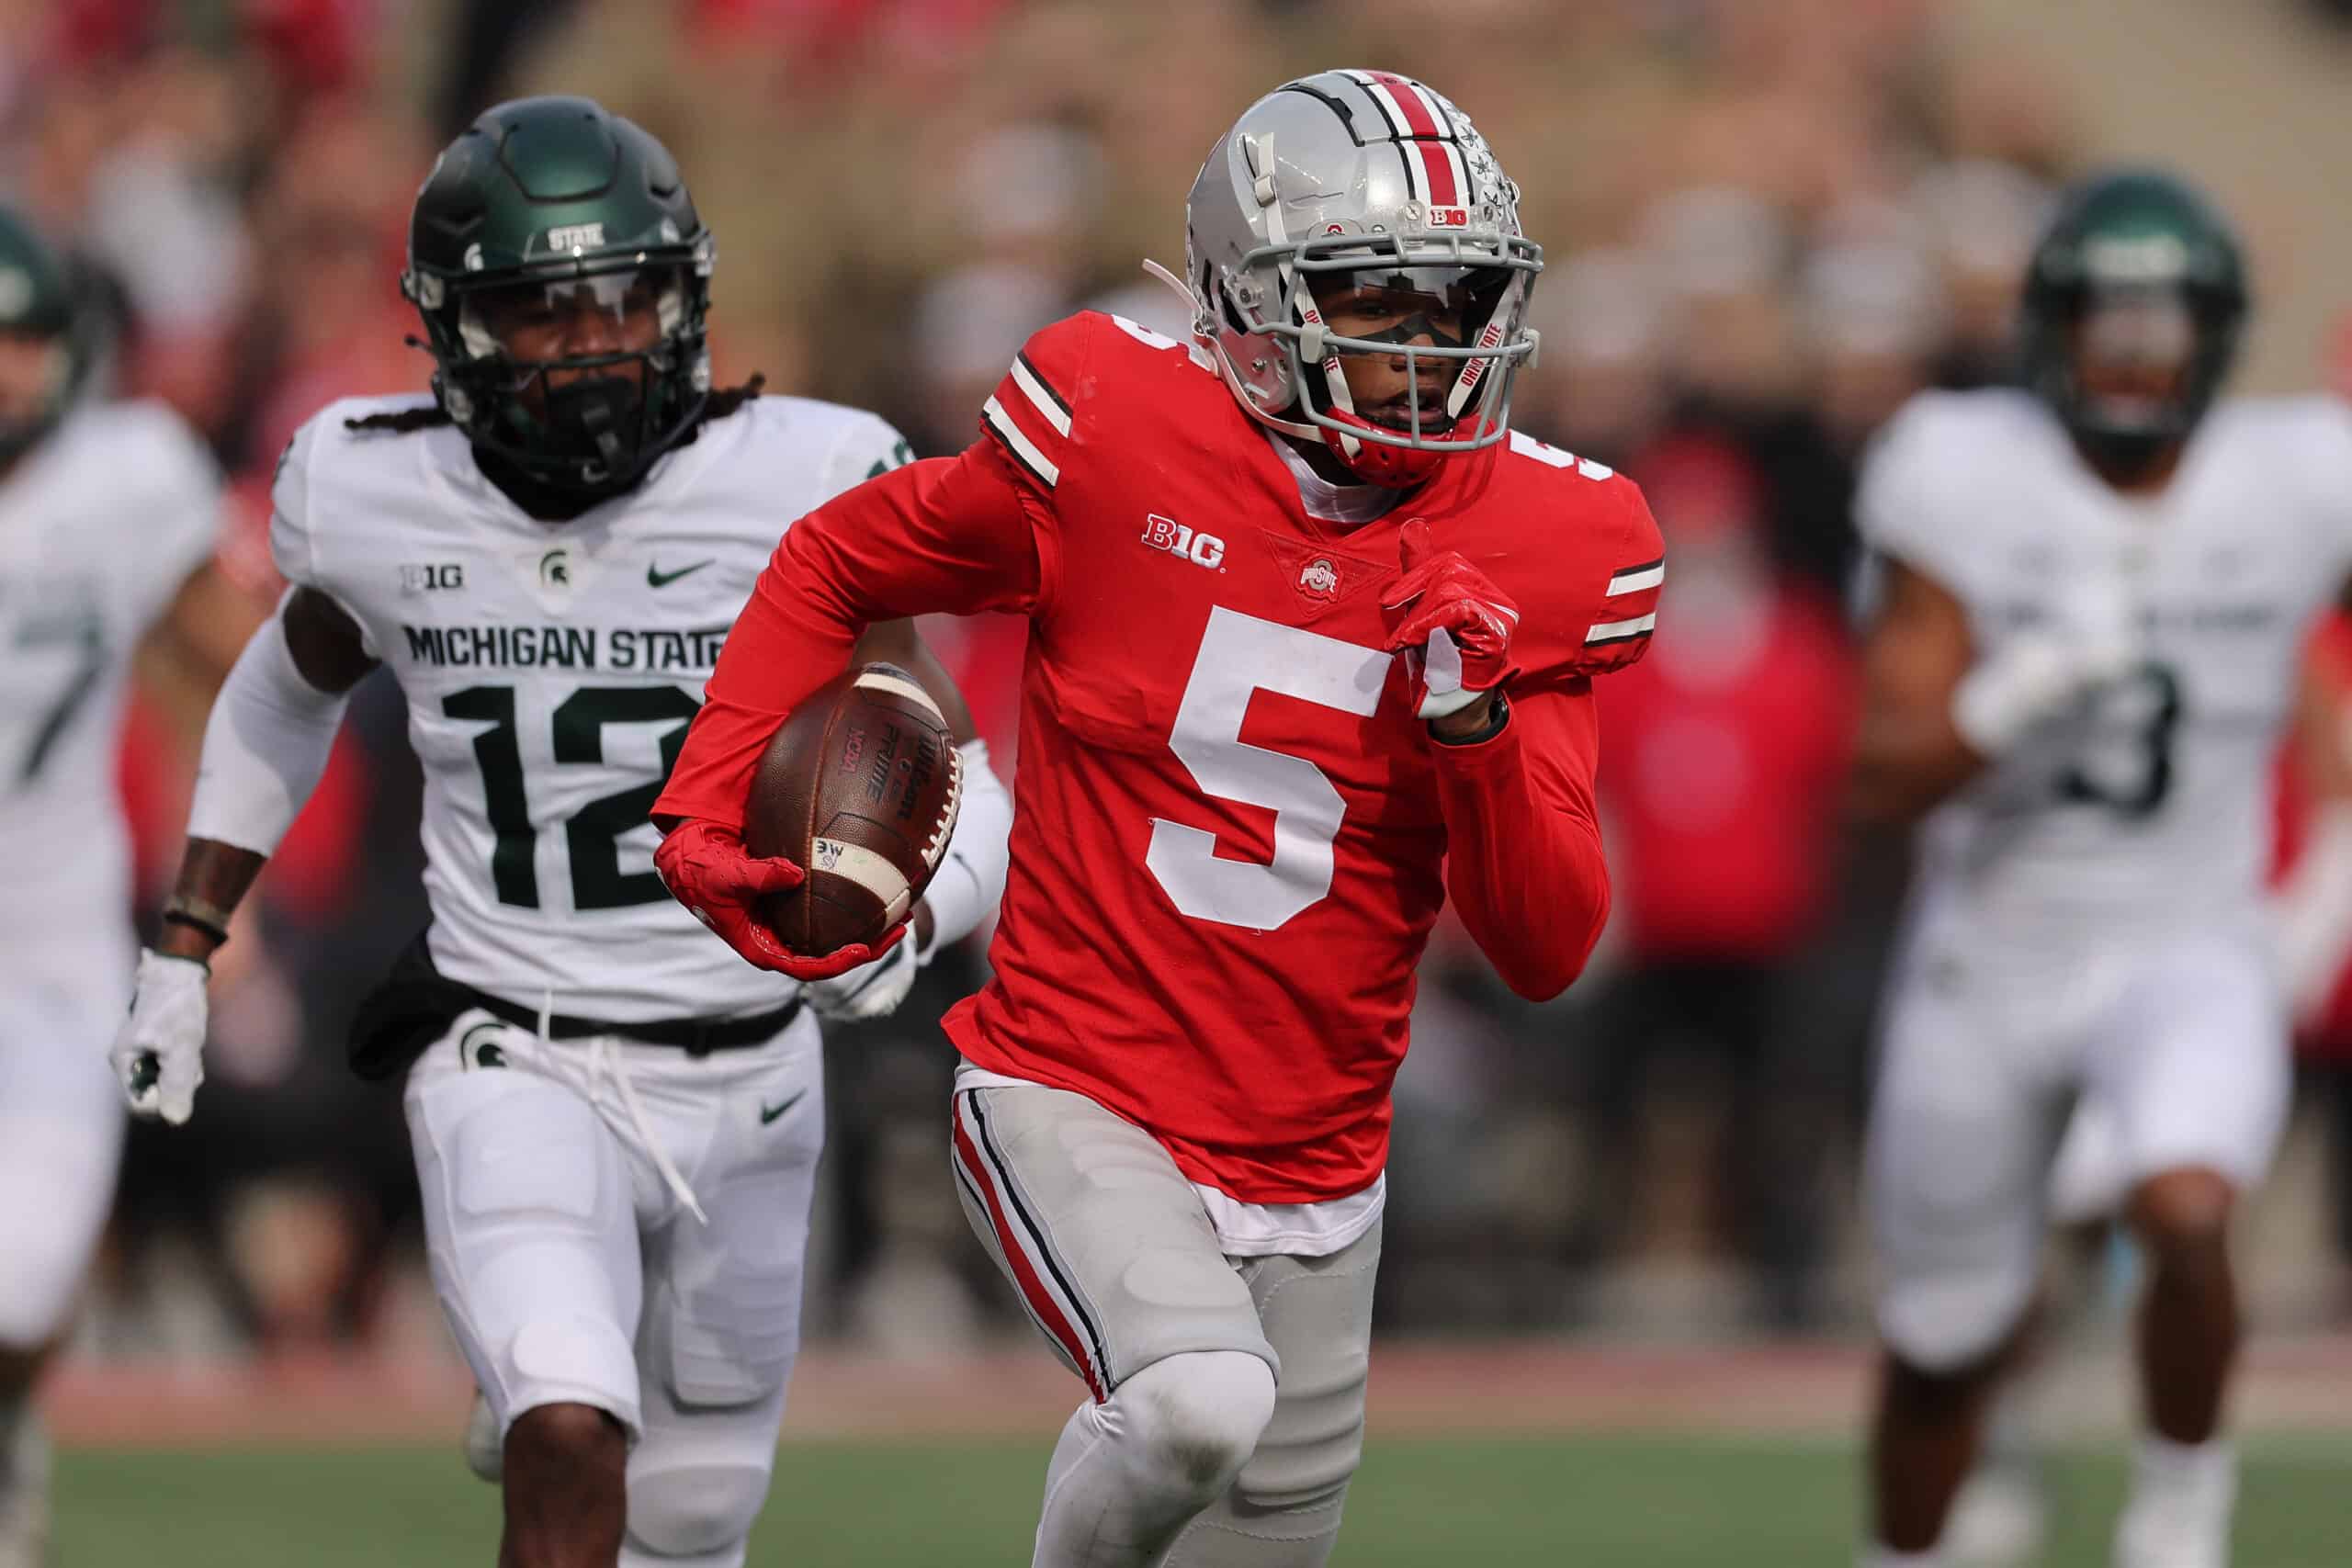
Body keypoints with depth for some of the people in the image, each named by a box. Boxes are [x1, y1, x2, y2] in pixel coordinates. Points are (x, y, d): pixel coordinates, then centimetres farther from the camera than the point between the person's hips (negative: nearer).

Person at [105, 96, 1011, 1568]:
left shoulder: (798, 491, -14)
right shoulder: (378, 497, -8)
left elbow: (964, 811, -11)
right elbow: (286, 692, 16)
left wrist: (895, 922, -33)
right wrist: (182, 954, 14)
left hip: (742, 1079, 1)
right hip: (517, 1074, -1)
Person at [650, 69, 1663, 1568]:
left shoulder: (1533, 553, -1)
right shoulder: (1114, 441, -9)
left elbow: (1548, 950, 0)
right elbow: (837, 565, 9)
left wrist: (1476, 723, -17)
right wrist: (706, 806, -3)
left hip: (1311, 1171, 5)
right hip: (1076, 1102, -5)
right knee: (1201, 1399, -33)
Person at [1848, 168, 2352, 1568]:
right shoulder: (1969, 483, -9)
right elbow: (1893, 774, -12)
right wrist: (2028, 689, -30)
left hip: (2189, 956, -1)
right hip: (1989, 963, 1)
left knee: (2187, 1213, -31)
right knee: (1945, 1349, 12)